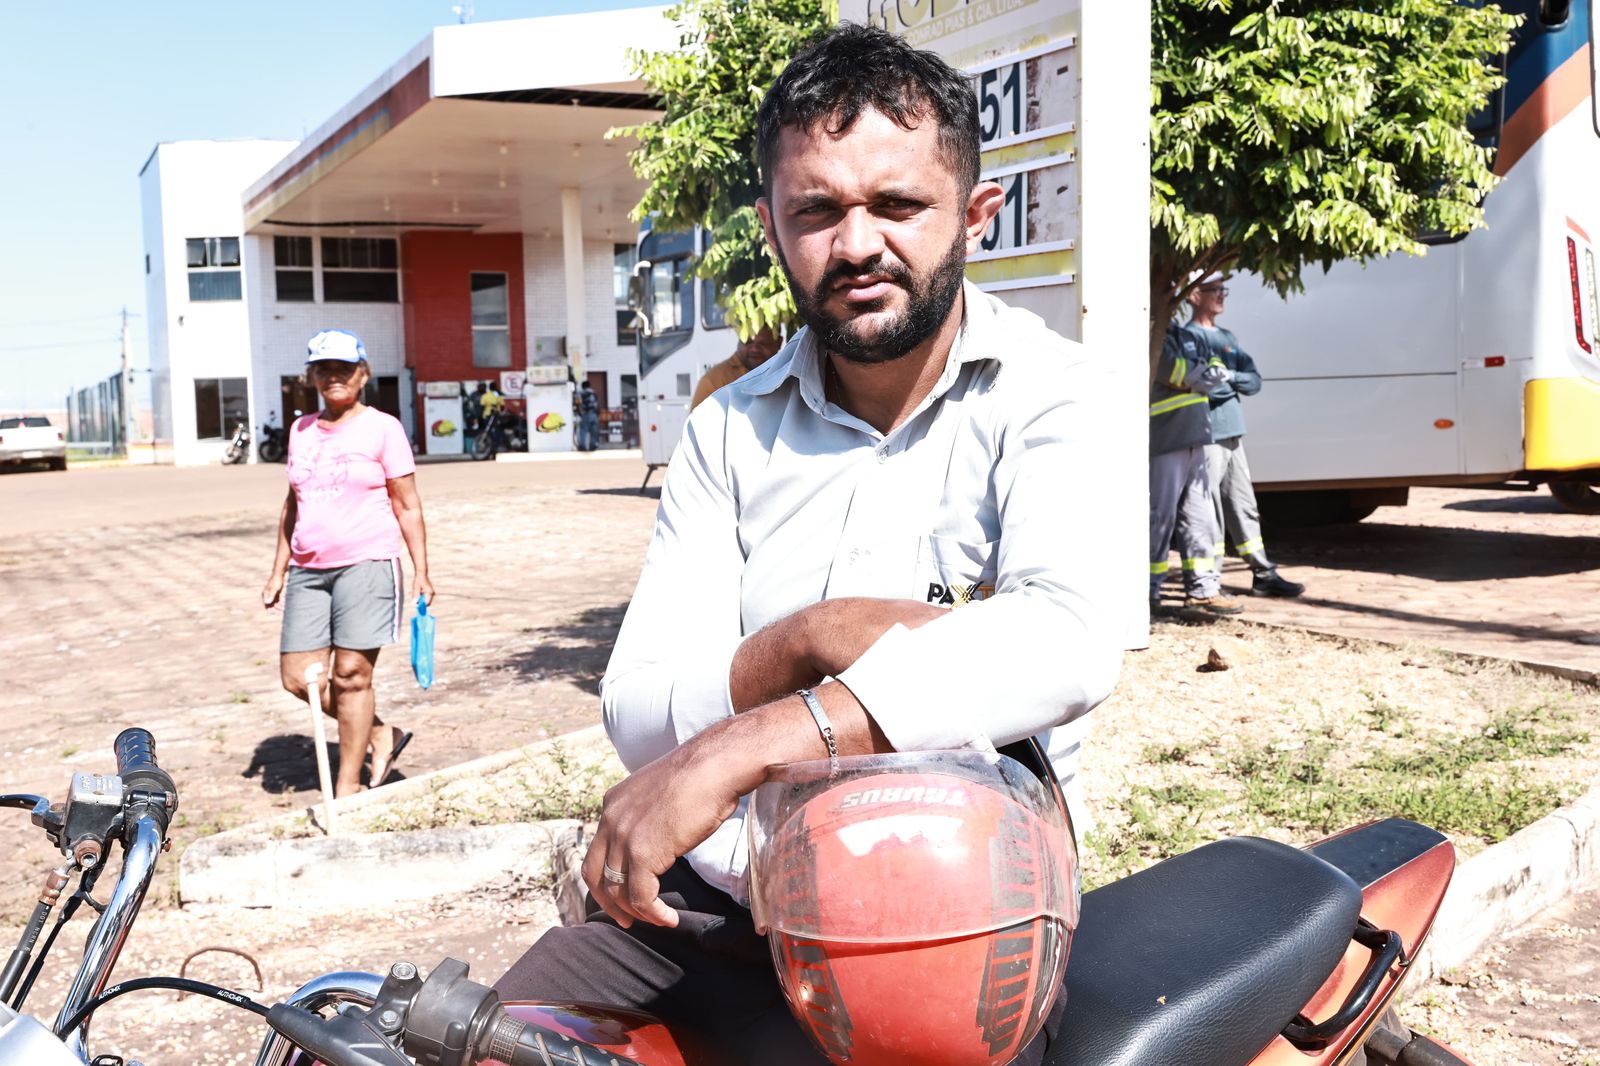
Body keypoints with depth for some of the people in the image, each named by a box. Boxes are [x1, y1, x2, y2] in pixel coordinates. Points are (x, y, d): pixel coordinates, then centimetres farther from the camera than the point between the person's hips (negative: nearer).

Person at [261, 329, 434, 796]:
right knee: (298, 676, 1)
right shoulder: (301, 430, 14)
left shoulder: (382, 428, -1)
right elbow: (293, 504, 21)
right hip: (309, 570, 6)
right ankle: (381, 735, 21)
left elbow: (407, 506, -1)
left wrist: (421, 572, -7)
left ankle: (348, 786, 7)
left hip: (366, 565, -6)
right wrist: (279, 570, 18)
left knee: (351, 675, -5)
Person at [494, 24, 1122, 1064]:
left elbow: (1074, 636, -26)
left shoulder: (1047, 390, -6)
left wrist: (742, 746, -32)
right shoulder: (730, 429, 6)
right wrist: (805, 641, -20)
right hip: (701, 900, 3)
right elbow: (638, 717, 0)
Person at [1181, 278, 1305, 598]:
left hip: (1233, 435, 8)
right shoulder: (1189, 337, -6)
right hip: (1207, 436, -8)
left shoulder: (1228, 338, 19)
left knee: (1245, 507, 11)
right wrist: (1234, 384, -4)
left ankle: (1264, 575, 16)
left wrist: (1229, 377, -7)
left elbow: (1254, 381, 10)